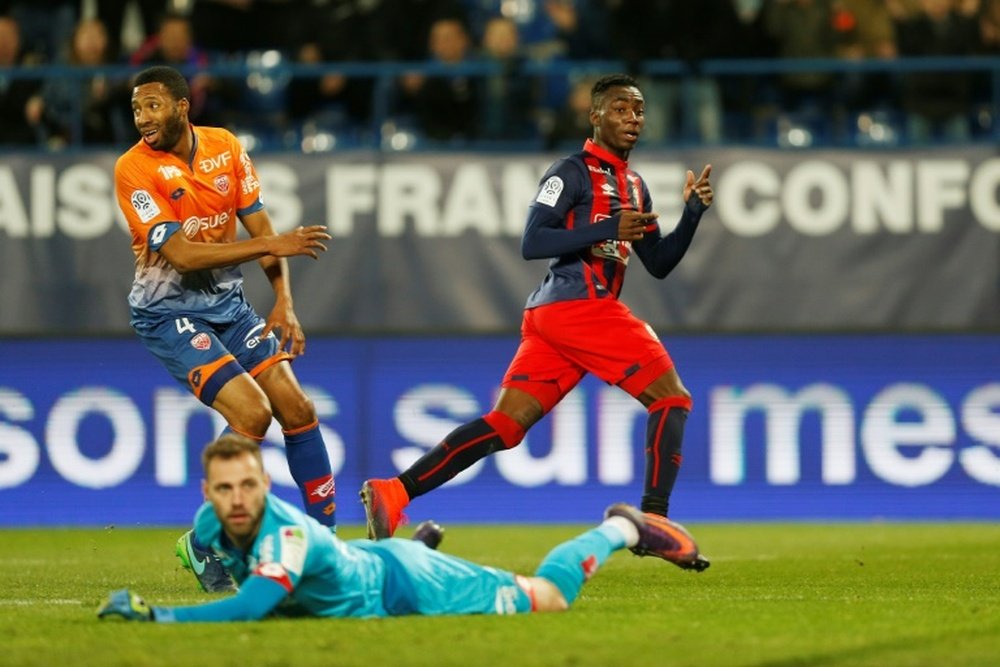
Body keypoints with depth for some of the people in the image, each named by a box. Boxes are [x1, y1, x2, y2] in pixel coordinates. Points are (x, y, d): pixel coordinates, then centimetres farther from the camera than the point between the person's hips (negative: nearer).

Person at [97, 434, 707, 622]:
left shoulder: (284, 535, -42)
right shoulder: (211, 523, -19)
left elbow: (248, 608, -56)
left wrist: (157, 617, -59)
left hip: (406, 585, -6)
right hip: (368, 559, 6)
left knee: (548, 597, 10)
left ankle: (622, 529, 33)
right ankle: (420, 537, 64)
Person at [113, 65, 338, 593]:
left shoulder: (225, 147, -1)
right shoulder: (134, 169, -17)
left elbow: (259, 226, 4)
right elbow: (181, 253, -23)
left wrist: (284, 302, -8)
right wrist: (271, 245, -26)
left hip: (228, 303, 6)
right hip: (168, 315, -6)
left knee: (297, 409, -2)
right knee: (252, 412, -21)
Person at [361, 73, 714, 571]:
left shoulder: (634, 188, 23)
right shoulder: (573, 172, -4)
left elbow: (659, 264, 25)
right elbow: (531, 243, -13)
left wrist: (693, 213, 11)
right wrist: (607, 229, -19)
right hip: (578, 306, -9)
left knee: (504, 425, 0)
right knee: (671, 398, -6)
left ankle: (394, 493, -6)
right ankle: (653, 519, -9)